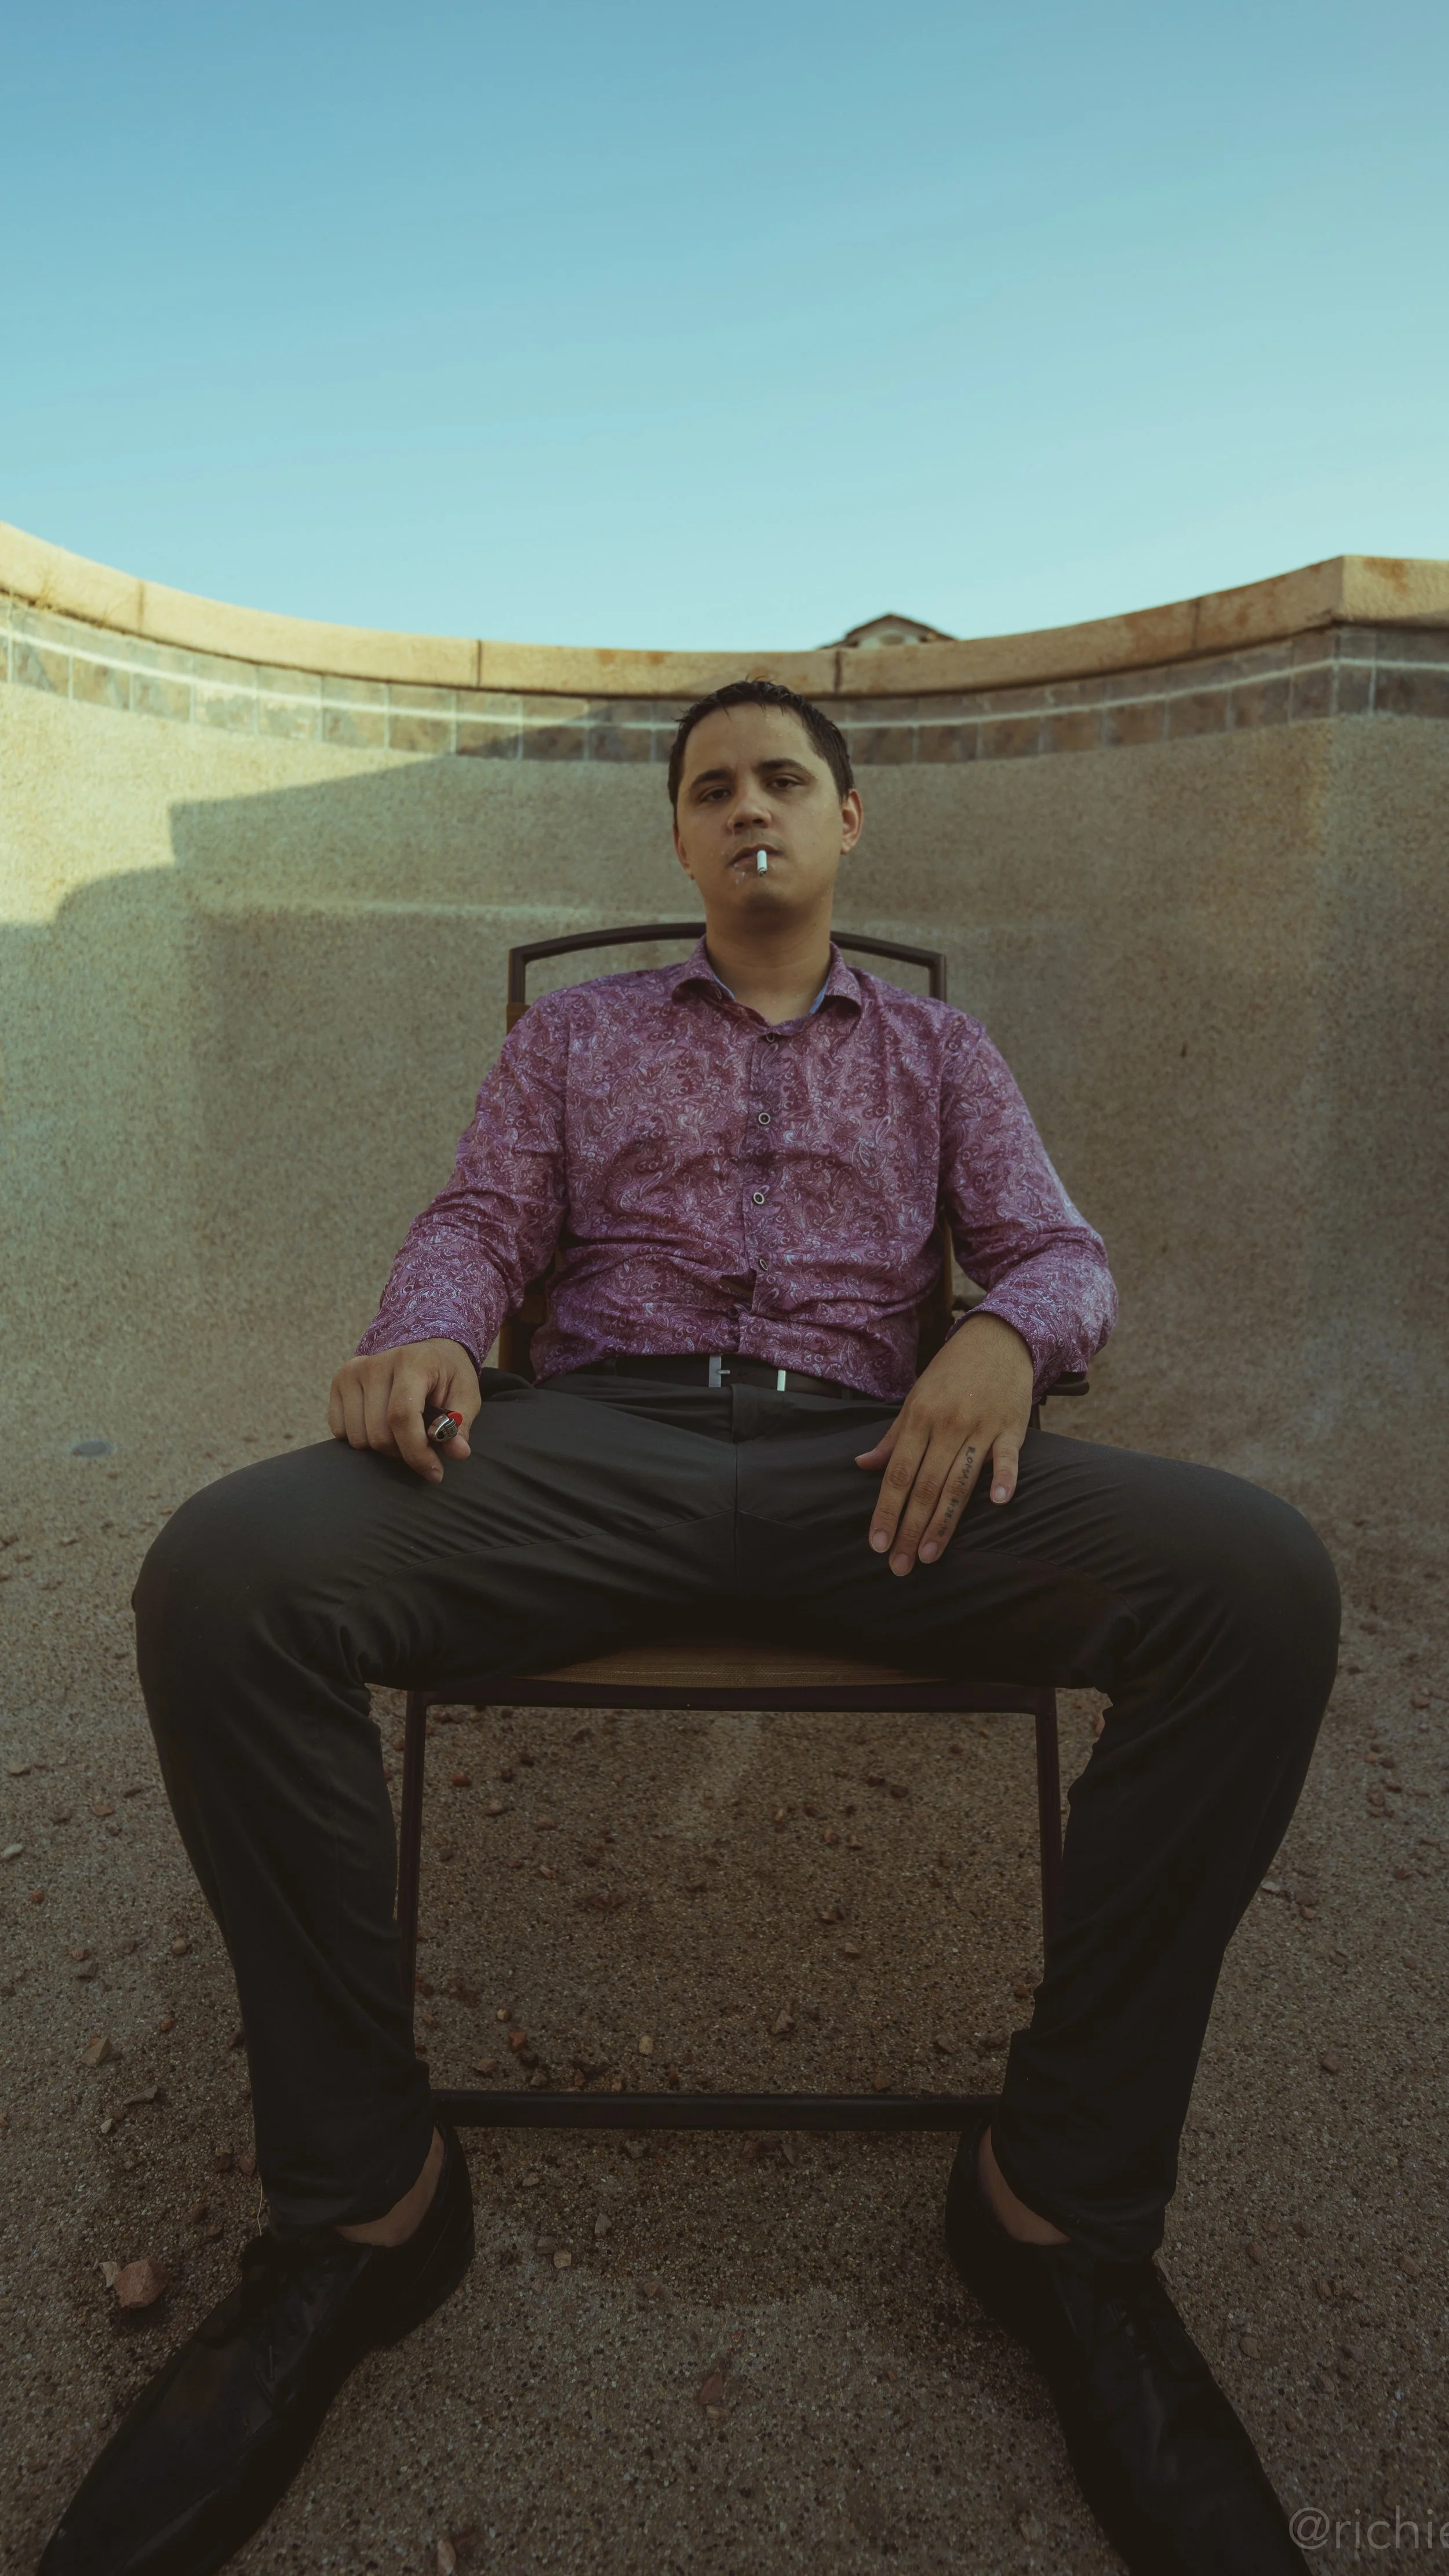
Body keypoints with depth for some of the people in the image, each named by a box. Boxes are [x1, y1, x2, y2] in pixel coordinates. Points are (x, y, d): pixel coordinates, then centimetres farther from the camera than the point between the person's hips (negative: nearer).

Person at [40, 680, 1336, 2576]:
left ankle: (1059, 2194, -10)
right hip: (590, 1438, 0)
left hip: (860, 1459, 1)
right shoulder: (577, 1033, 26)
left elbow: (1061, 1251, 14)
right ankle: (363, 2194, -10)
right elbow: (479, 1224, 15)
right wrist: (423, 1333, -11)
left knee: (1261, 1583, -27)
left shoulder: (941, 1051, 26)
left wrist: (1003, 1335, -12)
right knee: (222, 1576, -29)